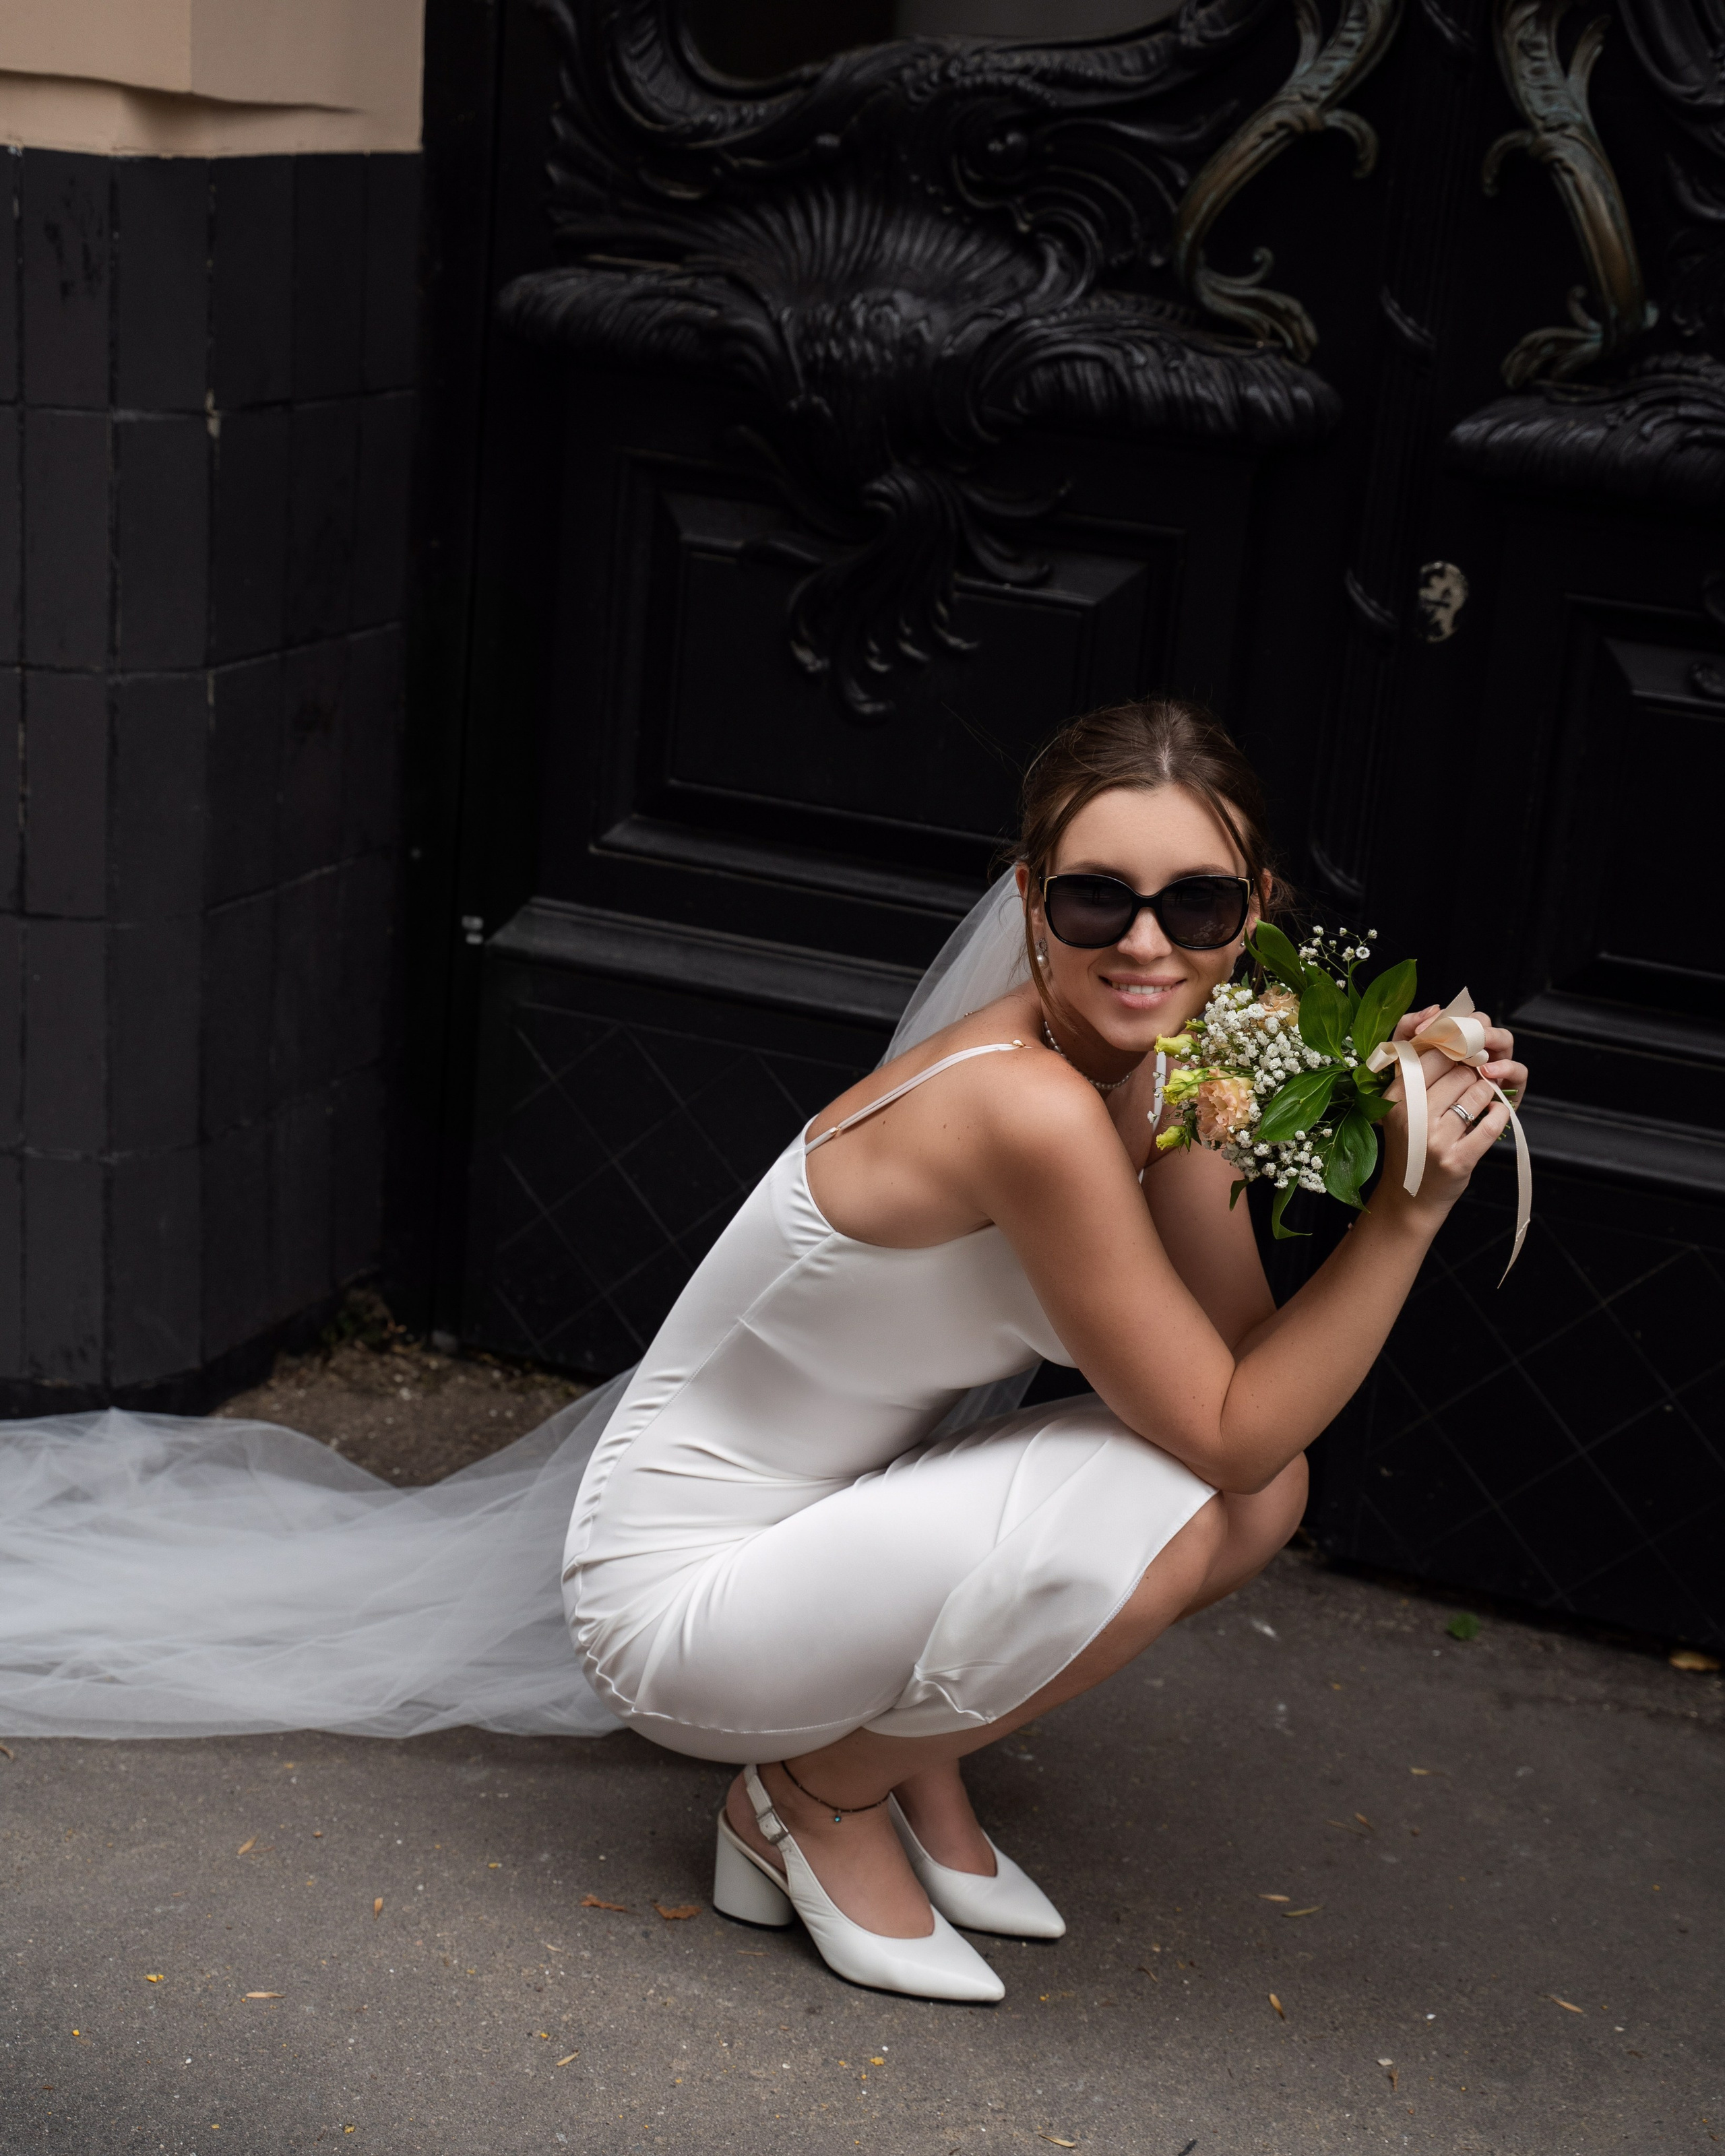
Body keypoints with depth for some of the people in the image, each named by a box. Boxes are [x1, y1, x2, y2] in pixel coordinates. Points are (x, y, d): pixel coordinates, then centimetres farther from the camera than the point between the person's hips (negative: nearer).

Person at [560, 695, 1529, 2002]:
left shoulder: (1155, 1065, -3)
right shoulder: (1029, 1107, -30)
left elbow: (1248, 1361, -5)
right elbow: (1226, 1433, -22)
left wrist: (1400, 1146, -16)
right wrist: (1409, 1208, -26)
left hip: (829, 1527, 8)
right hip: (676, 1599, -8)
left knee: (1269, 1497, -4)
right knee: (1164, 1506, -27)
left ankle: (915, 1762, 11)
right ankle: (821, 1797, -2)